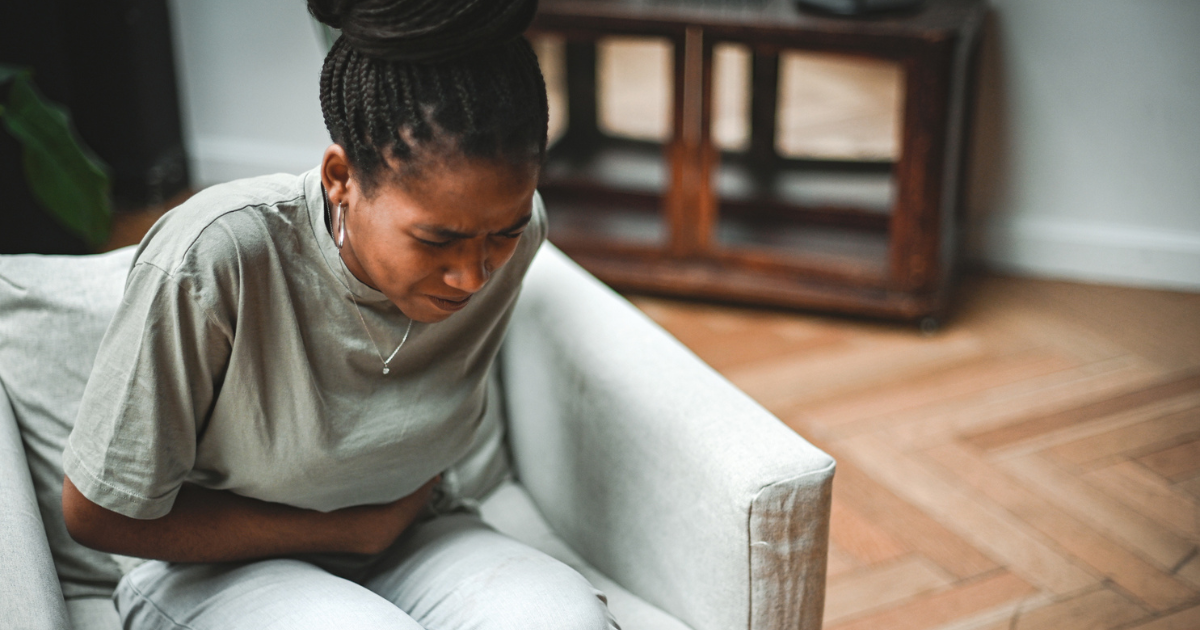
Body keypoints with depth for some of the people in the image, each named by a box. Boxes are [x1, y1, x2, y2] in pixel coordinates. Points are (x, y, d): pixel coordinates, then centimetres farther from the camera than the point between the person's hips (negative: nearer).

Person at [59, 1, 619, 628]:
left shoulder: (507, 229, -14)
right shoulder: (212, 259, -30)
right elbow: (100, 514, -17)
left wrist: (401, 513, -4)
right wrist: (345, 530, -14)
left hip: (408, 535, 3)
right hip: (219, 567, -2)